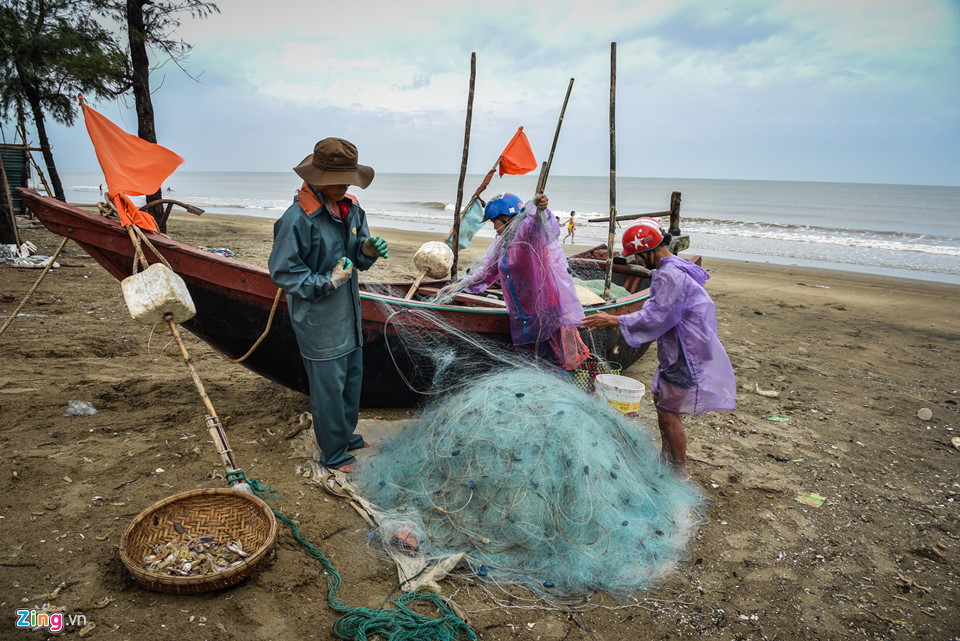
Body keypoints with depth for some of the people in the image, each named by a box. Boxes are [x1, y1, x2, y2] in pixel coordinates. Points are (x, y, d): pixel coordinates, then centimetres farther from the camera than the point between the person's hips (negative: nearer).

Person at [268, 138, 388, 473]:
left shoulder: (350, 208, 4)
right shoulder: (298, 218, -21)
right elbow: (282, 271, -17)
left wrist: (368, 250, -11)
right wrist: (327, 282, -23)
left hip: (348, 314, 8)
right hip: (319, 322, -8)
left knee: (353, 375, 20)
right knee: (329, 386, 3)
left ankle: (347, 434, 41)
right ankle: (333, 454, 22)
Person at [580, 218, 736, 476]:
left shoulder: (670, 275, -22)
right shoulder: (675, 268, 12)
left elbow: (656, 317, -26)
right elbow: (659, 310, 19)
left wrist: (614, 320, -21)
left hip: (686, 356, -11)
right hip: (675, 351, 11)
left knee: (668, 415, -3)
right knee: (660, 400, 21)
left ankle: (681, 474, 12)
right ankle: (667, 460, 36)